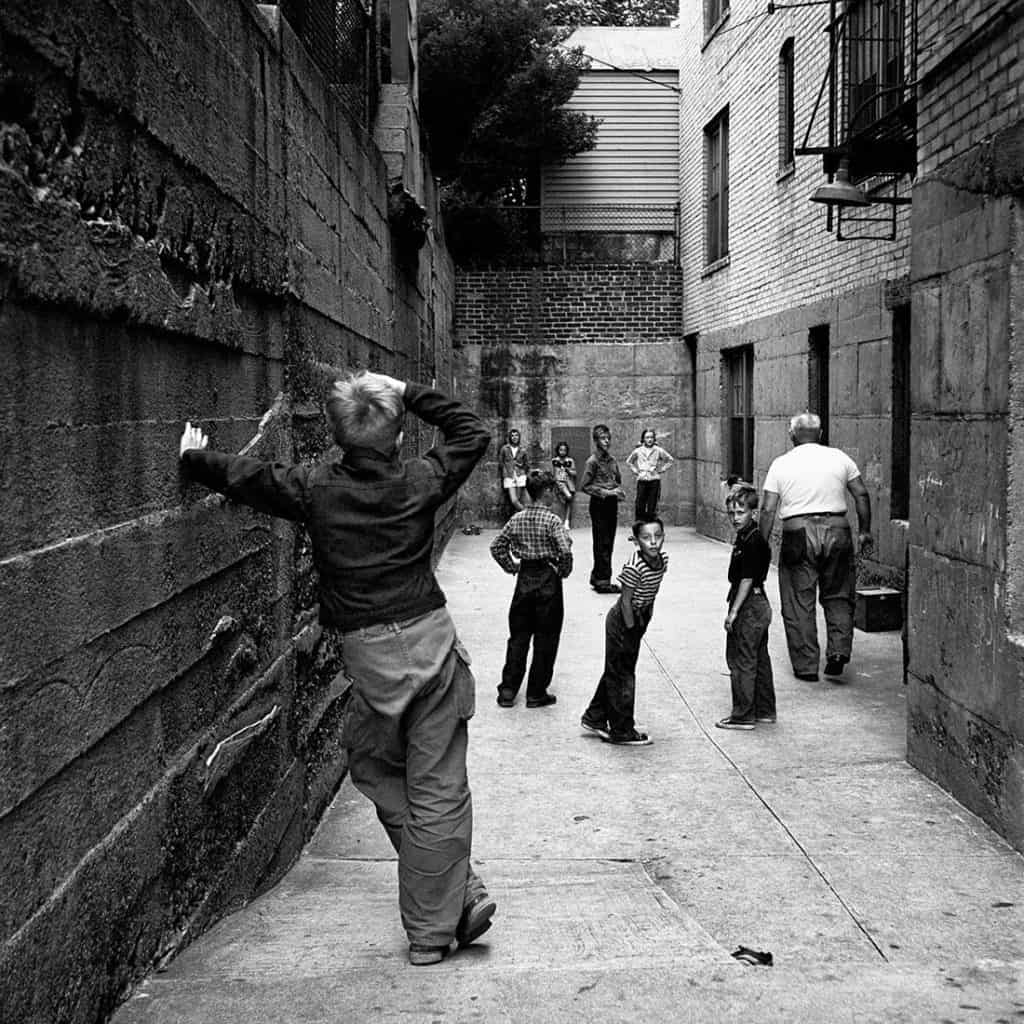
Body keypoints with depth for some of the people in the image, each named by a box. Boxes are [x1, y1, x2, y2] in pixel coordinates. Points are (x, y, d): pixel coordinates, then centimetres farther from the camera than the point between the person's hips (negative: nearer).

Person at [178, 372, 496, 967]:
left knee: (376, 770, 18)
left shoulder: (316, 489, -3)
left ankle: (460, 893, 14)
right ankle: (433, 929, 12)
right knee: (438, 791, 5)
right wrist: (410, 395, 10)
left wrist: (195, 458, 22)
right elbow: (472, 432, 13)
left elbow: (245, 476, 4)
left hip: (369, 655, -1)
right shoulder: (420, 482, 0)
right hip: (431, 639, 1)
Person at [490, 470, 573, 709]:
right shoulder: (552, 520, -13)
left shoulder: (517, 519, 3)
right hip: (548, 581, -5)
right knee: (545, 639, 6)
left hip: (524, 579, 5)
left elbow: (496, 546, 5)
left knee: (518, 636, 13)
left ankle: (508, 690, 14)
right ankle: (536, 694, 10)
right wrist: (564, 571, -7)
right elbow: (565, 550, -24)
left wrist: (512, 567, 11)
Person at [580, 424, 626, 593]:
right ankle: (603, 581, -2)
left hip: (612, 503, 7)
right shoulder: (593, 461, -10)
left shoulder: (612, 459, 10)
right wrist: (605, 492, -17)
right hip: (599, 504, -7)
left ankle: (597, 576, 21)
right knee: (602, 544, -5)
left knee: (608, 543, 11)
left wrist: (619, 490, 1)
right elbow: (584, 486, -12)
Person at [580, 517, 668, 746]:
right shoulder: (634, 567, -27)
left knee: (616, 671, 18)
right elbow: (626, 601, -21)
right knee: (622, 675, 3)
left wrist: (646, 619, 7)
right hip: (622, 621, -8)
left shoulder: (663, 559, -3)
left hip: (640, 619, 8)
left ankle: (594, 718, 32)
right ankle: (621, 731, 14)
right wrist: (631, 630, -16)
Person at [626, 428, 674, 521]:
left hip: (654, 479, -1)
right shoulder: (638, 450, 6)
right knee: (640, 505, -3)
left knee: (652, 504, -1)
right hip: (641, 479, 1)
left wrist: (662, 469, 5)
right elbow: (628, 461, 22)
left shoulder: (658, 450, 3)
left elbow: (670, 460, 12)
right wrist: (635, 470, 11)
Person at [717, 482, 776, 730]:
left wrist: (733, 612, -18)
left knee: (742, 661, -3)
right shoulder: (746, 536, 12)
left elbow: (747, 579, -20)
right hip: (759, 605, 10)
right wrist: (734, 607, 18)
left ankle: (743, 715, 3)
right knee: (759, 660, 15)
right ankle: (765, 710, 23)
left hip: (749, 607, -10)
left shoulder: (751, 541, -18)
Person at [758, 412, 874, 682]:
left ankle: (806, 666, 9)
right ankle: (838, 651, 0)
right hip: (837, 530, 2)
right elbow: (861, 494, 6)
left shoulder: (781, 464, 3)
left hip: (798, 533, -2)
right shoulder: (839, 458, 7)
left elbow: (768, 510, -1)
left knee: (799, 603, 6)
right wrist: (865, 531, 14)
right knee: (838, 596, 16)